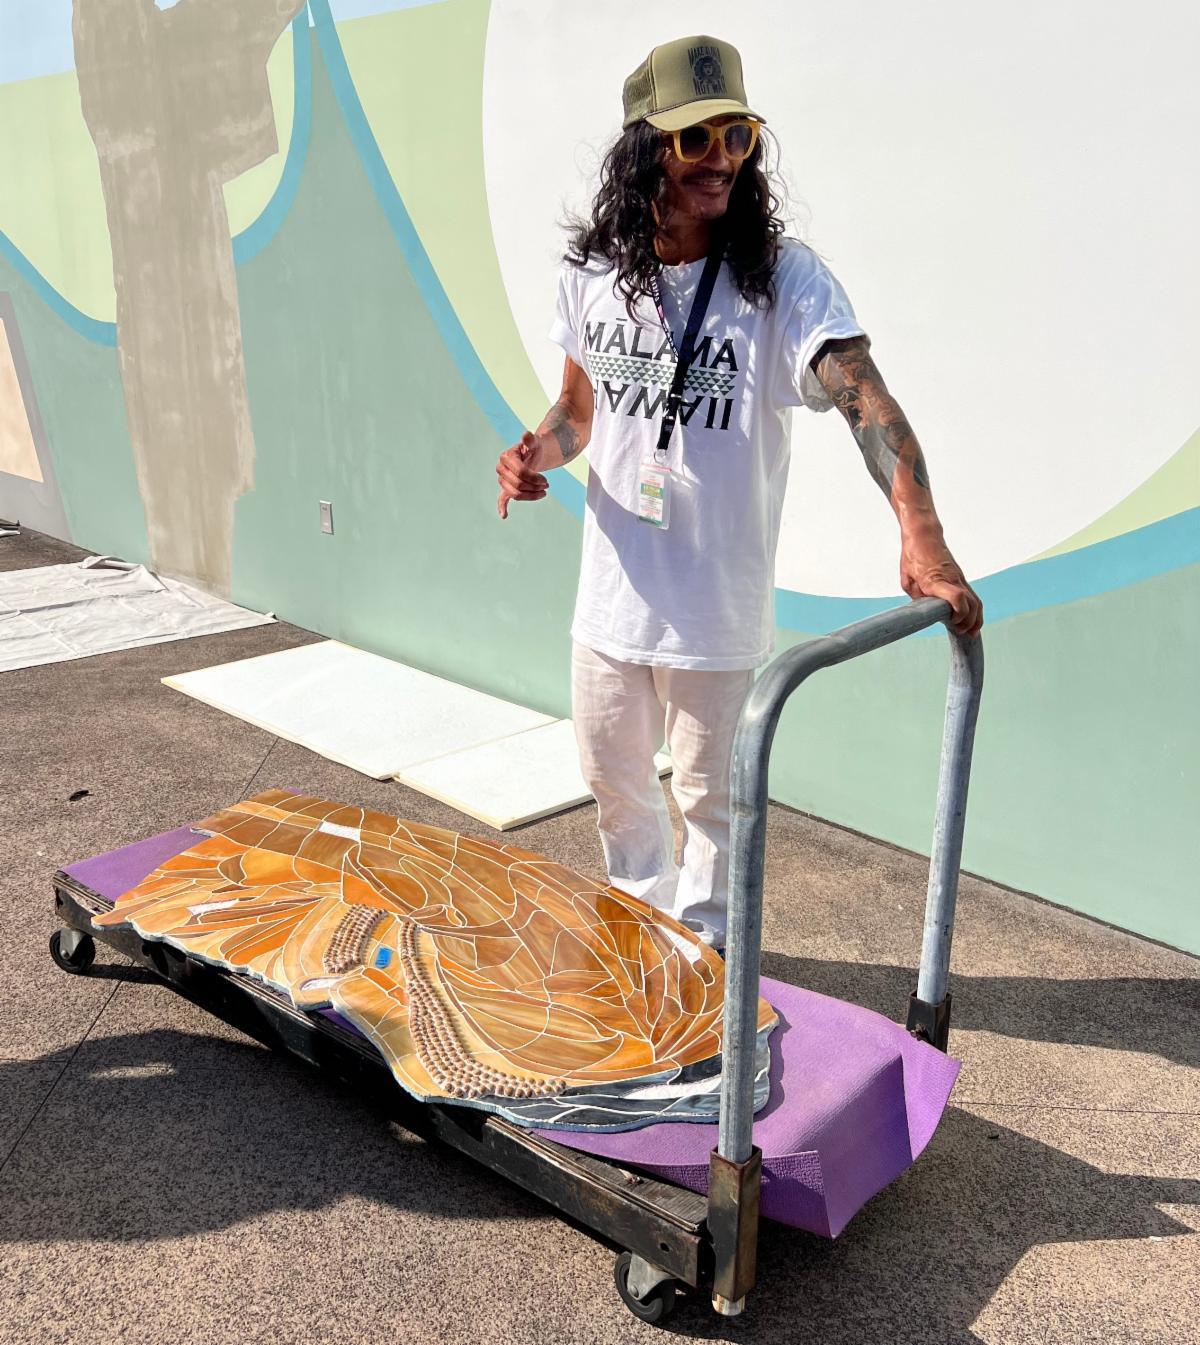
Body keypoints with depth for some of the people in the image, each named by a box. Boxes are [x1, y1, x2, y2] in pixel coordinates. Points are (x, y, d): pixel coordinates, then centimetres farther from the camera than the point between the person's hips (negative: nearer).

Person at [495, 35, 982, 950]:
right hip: (612, 597, 4)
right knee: (614, 780, 21)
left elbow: (868, 401, -27)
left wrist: (921, 533, -44)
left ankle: (702, 944, 39)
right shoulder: (593, 273, -1)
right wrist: (539, 454, -10)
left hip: (718, 611, -4)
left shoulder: (783, 279, -14)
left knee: (709, 794, 14)